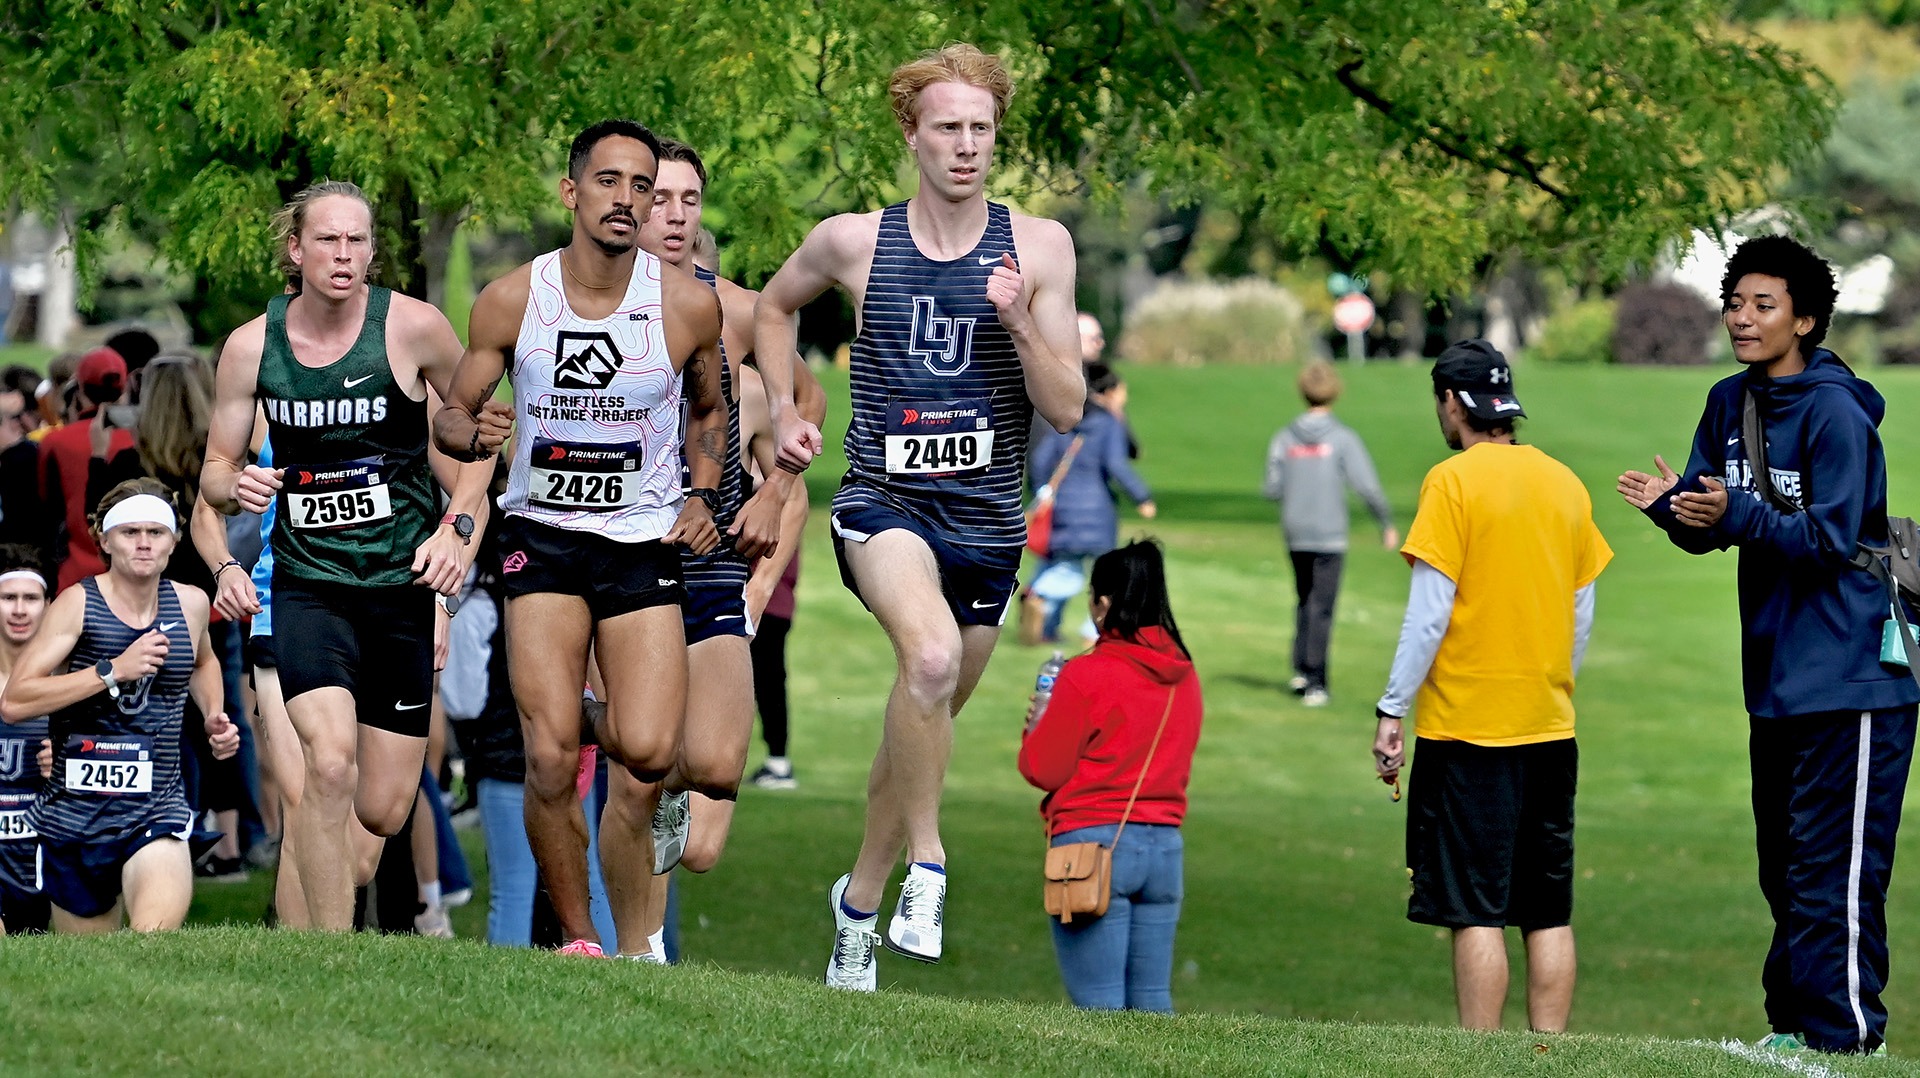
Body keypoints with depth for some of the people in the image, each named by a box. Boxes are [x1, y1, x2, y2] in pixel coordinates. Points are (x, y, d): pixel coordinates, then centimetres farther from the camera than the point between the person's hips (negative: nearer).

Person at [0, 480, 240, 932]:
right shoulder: (78, 604, -8)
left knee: (155, 943, -30)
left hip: (156, 811, 1)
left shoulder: (190, 604, 5)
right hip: (73, 812, -1)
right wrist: (113, 670, -22)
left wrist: (214, 716, 11)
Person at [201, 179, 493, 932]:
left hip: (404, 585, 1)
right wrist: (236, 487, -14)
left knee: (382, 813, 4)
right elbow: (216, 468, 9)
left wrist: (460, 526, -5)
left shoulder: (413, 328, -7)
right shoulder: (252, 346, -2)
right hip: (308, 582, -1)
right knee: (330, 765, -25)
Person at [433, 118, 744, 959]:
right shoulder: (511, 301, -5)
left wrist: (702, 496, 0)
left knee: (647, 757, -14)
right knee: (551, 760, -13)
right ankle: (577, 940, 4)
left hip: (646, 544, 0)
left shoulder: (689, 306, -2)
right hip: (543, 540, 0)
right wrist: (474, 434, -19)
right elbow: (451, 416, 4)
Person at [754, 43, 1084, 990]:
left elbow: (1067, 410, -2)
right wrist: (783, 413, 10)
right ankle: (925, 869, -22)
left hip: (987, 522, 3)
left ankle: (859, 897, 35)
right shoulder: (853, 242, -1)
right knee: (931, 656, -32)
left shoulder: (1038, 247, 0)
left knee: (922, 726, 14)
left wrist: (1018, 321, -17)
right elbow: (775, 305, 21)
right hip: (882, 506, -3)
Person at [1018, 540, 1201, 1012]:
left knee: (1099, 1007, -5)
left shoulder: (1086, 676, -11)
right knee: (1152, 1003, 9)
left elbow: (1045, 770, -7)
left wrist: (1038, 727, 15)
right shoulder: (1183, 676, 9)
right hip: (1165, 844, 6)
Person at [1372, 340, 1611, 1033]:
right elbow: (1583, 613, 15)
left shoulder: (1453, 481, -8)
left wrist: (1392, 712, -6)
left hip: (1467, 726, -6)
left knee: (1476, 913, -5)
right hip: (1550, 728, 6)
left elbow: (1429, 612, -12)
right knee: (1548, 915, 8)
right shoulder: (1565, 483, 10)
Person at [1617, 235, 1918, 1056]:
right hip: (1773, 680, 9)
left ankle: (1846, 1038, -7)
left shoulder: (1834, 413, -15)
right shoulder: (1731, 403, 9)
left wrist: (1736, 514, -30)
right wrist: (1674, 505, -12)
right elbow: (1710, 530, 10)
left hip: (1849, 682, -9)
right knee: (1783, 867, 14)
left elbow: (1831, 540, -19)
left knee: (1833, 870, -10)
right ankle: (1792, 1027, 22)